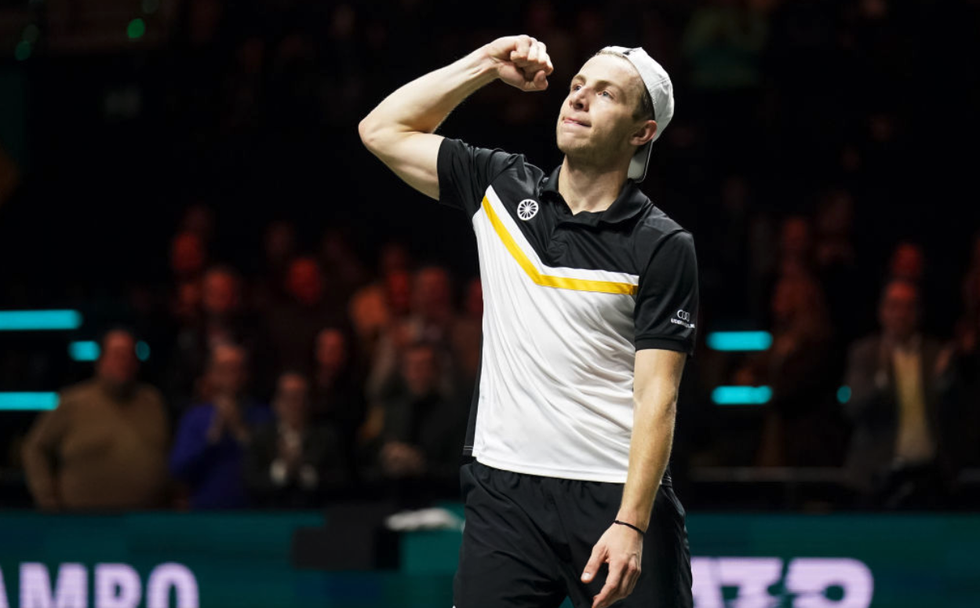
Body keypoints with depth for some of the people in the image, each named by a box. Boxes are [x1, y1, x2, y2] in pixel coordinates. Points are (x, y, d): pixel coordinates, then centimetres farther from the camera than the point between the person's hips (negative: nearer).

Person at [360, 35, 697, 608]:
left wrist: (631, 524, -19)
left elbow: (656, 395, -10)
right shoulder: (500, 186, 8)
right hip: (504, 494, 3)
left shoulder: (663, 247, -5)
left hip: (618, 495, -3)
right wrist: (487, 63, 5)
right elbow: (383, 130, 13)